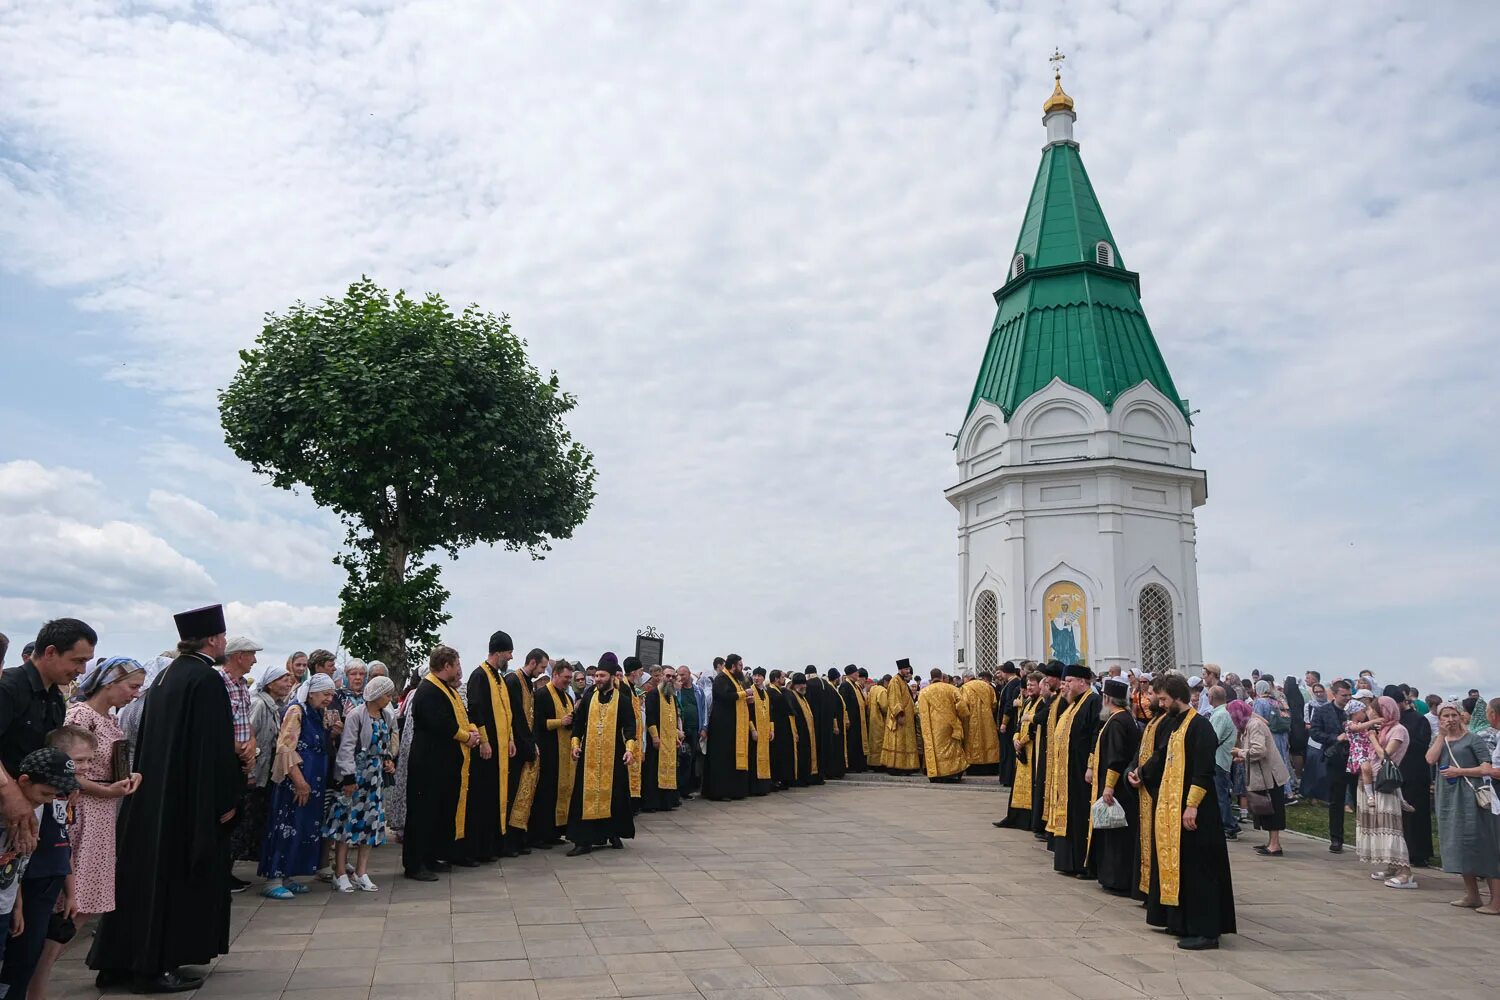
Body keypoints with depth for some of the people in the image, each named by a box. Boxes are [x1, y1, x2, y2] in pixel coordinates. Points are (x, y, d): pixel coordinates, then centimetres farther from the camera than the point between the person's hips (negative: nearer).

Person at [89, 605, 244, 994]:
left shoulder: (167, 675, 11)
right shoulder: (207, 679, -16)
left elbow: (150, 738, 17)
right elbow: (215, 745, -18)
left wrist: (154, 783, 22)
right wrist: (225, 799, -13)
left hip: (153, 791, 9)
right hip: (191, 797, -9)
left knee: (150, 870, 14)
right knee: (180, 875, 0)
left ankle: (123, 959, 21)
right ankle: (158, 966, 5)